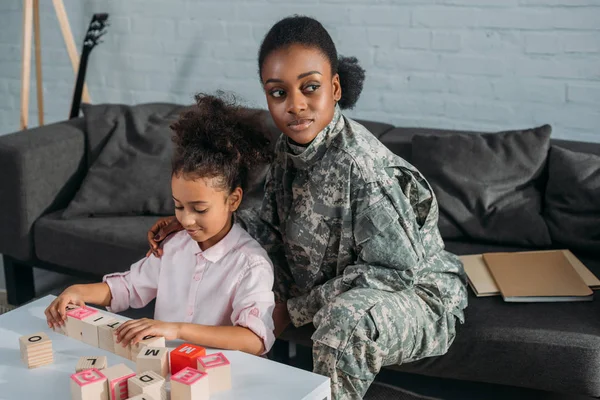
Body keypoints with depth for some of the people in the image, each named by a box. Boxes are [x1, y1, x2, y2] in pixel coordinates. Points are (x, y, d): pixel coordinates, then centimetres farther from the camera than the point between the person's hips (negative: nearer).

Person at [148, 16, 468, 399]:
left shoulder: (359, 162, -29)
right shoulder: (289, 147, -6)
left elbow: (395, 269, -26)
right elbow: (273, 225, 6)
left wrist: (295, 308, -20)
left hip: (416, 293, -7)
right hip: (338, 289, 8)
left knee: (349, 317, -37)